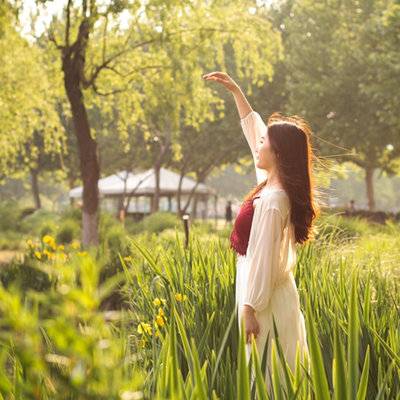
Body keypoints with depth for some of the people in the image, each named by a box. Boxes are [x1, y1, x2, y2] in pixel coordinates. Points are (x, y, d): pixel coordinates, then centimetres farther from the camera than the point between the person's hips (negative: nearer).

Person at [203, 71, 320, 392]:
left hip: (266, 298, -9)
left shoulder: (271, 201, -23)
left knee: (268, 374, 0)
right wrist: (235, 90, 17)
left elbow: (261, 258, -23)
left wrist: (249, 310, -19)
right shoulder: (273, 184, 3)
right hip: (275, 292, 9)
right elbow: (253, 127, 15)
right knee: (283, 372, 15)